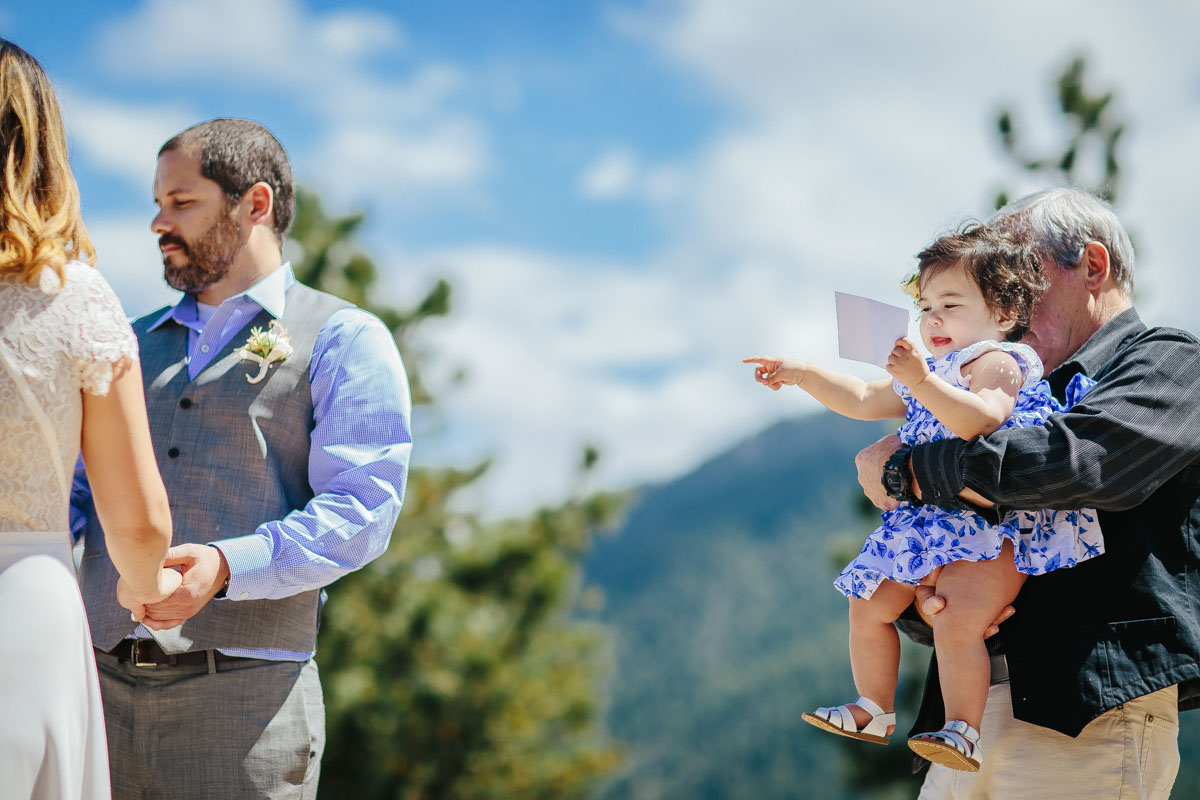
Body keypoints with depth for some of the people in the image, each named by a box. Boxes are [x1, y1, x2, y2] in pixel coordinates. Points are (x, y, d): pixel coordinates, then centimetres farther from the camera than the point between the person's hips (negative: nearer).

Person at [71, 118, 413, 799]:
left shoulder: (345, 341, 3)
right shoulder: (135, 346, 21)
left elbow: (360, 511, -9)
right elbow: (77, 484, 19)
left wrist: (226, 567, -24)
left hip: (243, 699, -5)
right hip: (103, 689, 5)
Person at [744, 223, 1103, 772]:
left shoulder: (997, 361, -7)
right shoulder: (929, 371, 22)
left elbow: (978, 420, -26)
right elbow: (865, 401, 30)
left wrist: (921, 381, -33)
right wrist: (804, 374, 25)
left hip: (990, 523, -10)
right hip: (929, 522, 10)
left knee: (957, 622, -25)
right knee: (869, 604, 8)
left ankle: (962, 731, -14)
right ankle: (874, 711, 23)